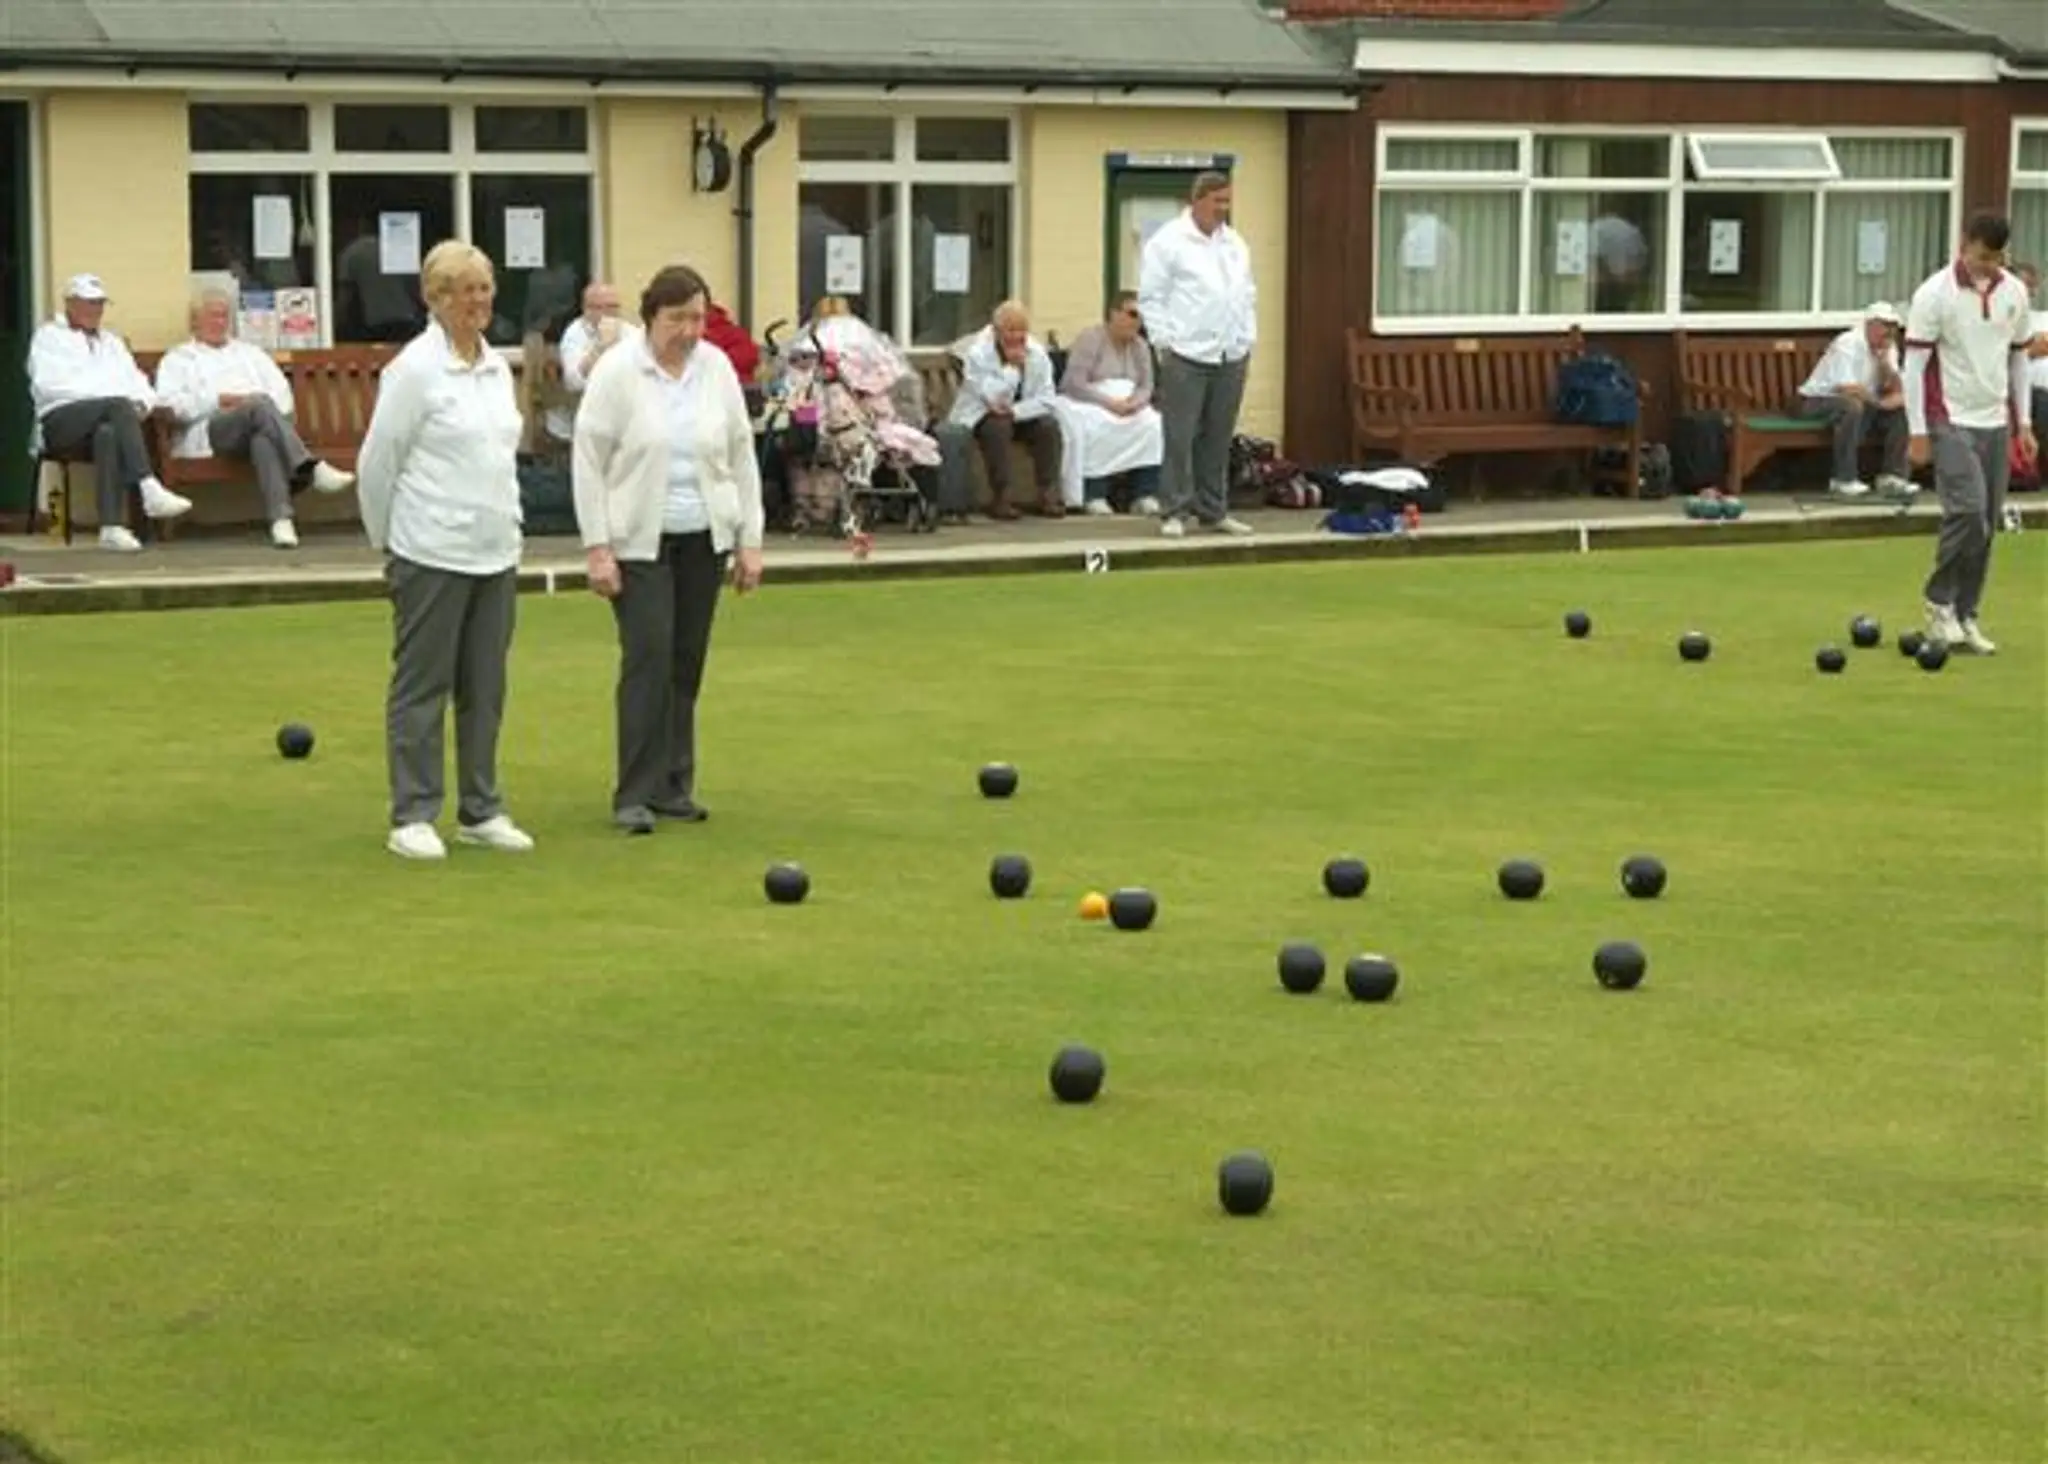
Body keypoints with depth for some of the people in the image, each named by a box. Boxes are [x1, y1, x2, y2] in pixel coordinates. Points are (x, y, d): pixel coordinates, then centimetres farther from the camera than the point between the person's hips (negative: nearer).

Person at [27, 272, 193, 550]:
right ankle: (149, 490, -48)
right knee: (119, 405, -34)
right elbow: (47, 385, -5)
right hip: (61, 421, -3)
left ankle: (111, 527, -48)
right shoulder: (49, 336, 13)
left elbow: (139, 384, 21)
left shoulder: (111, 342, 30)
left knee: (108, 433, -37)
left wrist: (141, 404, -7)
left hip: (108, 420, 3)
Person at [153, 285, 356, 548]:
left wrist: (263, 402, -5)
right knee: (260, 407, -36)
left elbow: (282, 391, 19)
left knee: (264, 437, -38)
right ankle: (312, 469, -51)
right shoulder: (177, 359, 22)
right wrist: (220, 400, -8)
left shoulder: (250, 353, 32)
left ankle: (281, 519, -55)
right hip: (210, 428, -3)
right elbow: (170, 403, 3)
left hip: (258, 421, 3)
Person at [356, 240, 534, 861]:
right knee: (422, 686, 1)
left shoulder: (498, 367, 11)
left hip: (495, 551, 7)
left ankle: (481, 810, 18)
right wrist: (385, 539, 1)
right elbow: (377, 462, -8)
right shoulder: (415, 368, -11)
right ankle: (412, 817, 6)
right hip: (434, 553, -7)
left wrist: (507, 521, 17)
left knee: (485, 687, 10)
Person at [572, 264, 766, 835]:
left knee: (687, 662, 7)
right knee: (648, 658, -10)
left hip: (704, 538, 4)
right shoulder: (617, 370, -11)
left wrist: (750, 540, 3)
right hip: (639, 540, -4)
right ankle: (635, 794, -5)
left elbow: (741, 457, 6)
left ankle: (673, 786, 14)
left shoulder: (718, 368, 1)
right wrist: (597, 547, -13)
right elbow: (589, 461, -10)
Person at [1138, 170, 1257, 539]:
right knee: (1180, 437, -6)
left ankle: (1213, 511, 14)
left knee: (1218, 439, 8)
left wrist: (1248, 339, 13)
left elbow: (1248, 295, 21)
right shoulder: (1169, 241, -3)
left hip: (1231, 356, 6)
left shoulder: (1235, 242, 16)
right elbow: (1151, 297, -5)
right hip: (1187, 356, -6)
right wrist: (1165, 342, -9)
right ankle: (1174, 512, 0)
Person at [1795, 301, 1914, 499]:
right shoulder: (1848, 345, -20)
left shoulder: (1887, 348, 6)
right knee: (1853, 406, -38)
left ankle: (1891, 475, -8)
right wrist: (1880, 403, -17)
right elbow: (1848, 389, -30)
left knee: (1900, 411, -9)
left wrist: (1884, 362, -18)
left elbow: (1894, 388, -2)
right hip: (1820, 400, -8)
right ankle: (1844, 479, -32)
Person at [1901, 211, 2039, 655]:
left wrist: (2023, 422, 13)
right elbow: (1914, 364, -8)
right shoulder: (1934, 294, -10)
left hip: (1996, 423, 5)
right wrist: (1918, 431, -11)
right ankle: (1939, 602, 1)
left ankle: (1965, 616, 11)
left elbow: (2018, 358, 15)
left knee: (1986, 524, 3)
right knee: (1968, 512, -17)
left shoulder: (2014, 292, 6)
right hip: (1952, 423, -5)